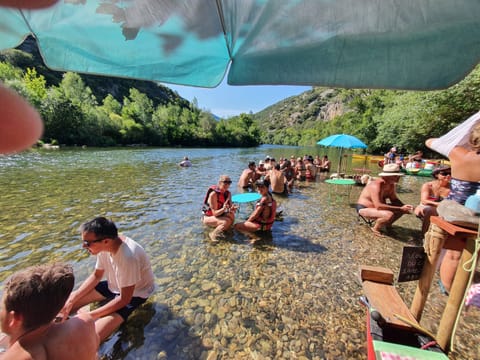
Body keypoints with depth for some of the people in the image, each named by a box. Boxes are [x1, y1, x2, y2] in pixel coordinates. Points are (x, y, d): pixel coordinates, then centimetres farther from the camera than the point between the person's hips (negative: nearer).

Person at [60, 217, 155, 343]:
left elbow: (124, 299, -26)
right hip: (114, 285, 7)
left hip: (133, 295, -7)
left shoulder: (128, 257, -39)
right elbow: (96, 276, 4)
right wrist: (71, 299, -4)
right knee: (66, 303, 2)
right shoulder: (105, 246, -16)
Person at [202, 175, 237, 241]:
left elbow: (230, 207, -4)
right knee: (226, 222, -31)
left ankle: (221, 230, -2)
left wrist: (232, 209, -28)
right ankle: (213, 234, -8)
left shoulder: (228, 193, -2)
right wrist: (223, 209, -42)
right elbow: (215, 213, -23)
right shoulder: (213, 194, -23)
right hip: (209, 217, -6)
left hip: (219, 215, 6)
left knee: (231, 216, -24)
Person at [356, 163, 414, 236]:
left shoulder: (391, 185, 0)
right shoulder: (376, 186, -30)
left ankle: (388, 225, 18)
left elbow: (394, 200, 9)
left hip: (377, 206, 10)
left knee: (403, 209, 4)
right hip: (364, 208, -10)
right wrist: (400, 209, -32)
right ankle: (375, 228, -6)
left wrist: (404, 206, -13)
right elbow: (378, 206, -36)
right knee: (389, 215, -33)